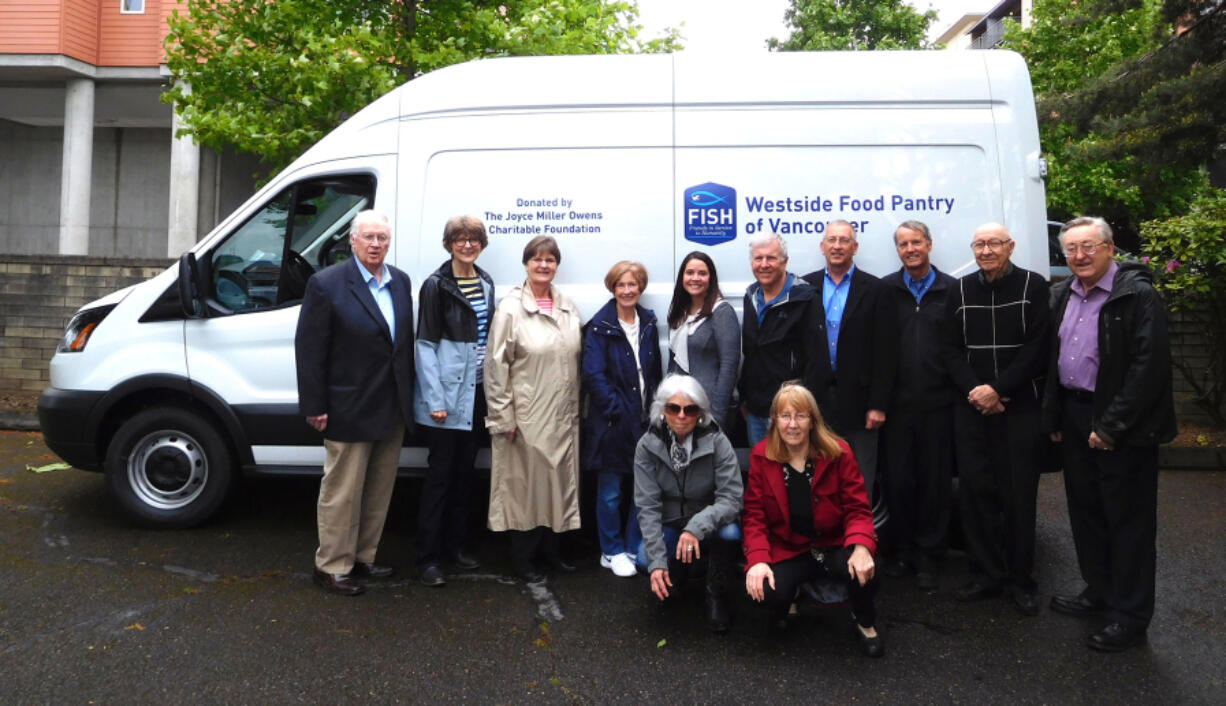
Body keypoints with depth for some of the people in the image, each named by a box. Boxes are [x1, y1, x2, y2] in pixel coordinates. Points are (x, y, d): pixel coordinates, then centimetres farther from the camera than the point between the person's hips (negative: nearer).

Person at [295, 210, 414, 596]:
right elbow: (309, 350, -10)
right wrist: (315, 406, -12)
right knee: (341, 492, 5)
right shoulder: (326, 284, -10)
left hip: (393, 410, 6)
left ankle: (363, 557, 32)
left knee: (379, 491, 17)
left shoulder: (401, 282, 7)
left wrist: (408, 398, 7)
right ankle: (332, 566, 20)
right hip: (350, 411, -6)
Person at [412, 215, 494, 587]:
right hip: (447, 395, -6)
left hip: (476, 392, 6)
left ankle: (454, 546, 25)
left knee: (464, 471, 13)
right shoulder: (436, 285, -8)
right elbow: (426, 344, -11)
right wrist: (435, 399, -16)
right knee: (440, 473, -2)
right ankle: (428, 558, 7)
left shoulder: (486, 282, 10)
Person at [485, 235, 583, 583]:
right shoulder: (511, 307, -9)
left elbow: (576, 360, 12)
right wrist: (503, 416, -13)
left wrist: (578, 408, 11)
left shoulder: (568, 308, 8)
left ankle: (549, 547, 31)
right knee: (526, 483, 3)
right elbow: (496, 365, -10)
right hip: (526, 415, -5)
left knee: (559, 481, 13)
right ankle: (522, 557, 19)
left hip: (563, 415, 6)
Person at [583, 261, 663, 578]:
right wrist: (617, 409, -15)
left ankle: (635, 549, 24)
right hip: (612, 421, -5)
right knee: (610, 492, 5)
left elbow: (655, 370, 14)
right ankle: (613, 552, 20)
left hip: (644, 420, 5)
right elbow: (594, 376, -12)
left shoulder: (648, 323, 9)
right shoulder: (600, 326, -7)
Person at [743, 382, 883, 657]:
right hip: (786, 549, 0)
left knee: (862, 570, -32)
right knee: (769, 592, -28)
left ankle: (865, 622, 5)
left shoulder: (838, 452, -8)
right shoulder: (761, 457, -6)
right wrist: (757, 559, -21)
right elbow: (755, 514, -5)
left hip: (834, 543, 0)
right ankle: (789, 601, 14)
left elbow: (857, 508, -6)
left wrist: (861, 546, -27)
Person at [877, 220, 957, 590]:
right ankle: (904, 549, 21)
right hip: (896, 402, 0)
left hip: (937, 403, 0)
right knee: (896, 478, 5)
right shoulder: (885, 289, 5)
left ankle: (927, 556, 19)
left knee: (935, 480, 6)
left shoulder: (951, 290, 5)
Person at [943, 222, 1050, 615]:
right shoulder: (961, 291, 9)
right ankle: (986, 575, 16)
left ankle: (1020, 579, 15)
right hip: (972, 407, 3)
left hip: (1020, 406, -3)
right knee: (975, 491, 4)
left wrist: (997, 389, -14)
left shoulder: (1033, 287, -1)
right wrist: (974, 390, -9)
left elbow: (1037, 348, -7)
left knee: (1019, 494, 2)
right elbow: (951, 350, 6)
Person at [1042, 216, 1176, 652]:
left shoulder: (1137, 295, -13)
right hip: (1074, 417, 7)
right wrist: (1054, 416, 9)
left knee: (1128, 519, 3)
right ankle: (1099, 592, 33)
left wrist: (1111, 426, -18)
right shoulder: (1062, 296, 10)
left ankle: (1130, 616, 15)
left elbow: (1148, 367, -18)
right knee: (1085, 510, 17)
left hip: (1123, 425, -7)